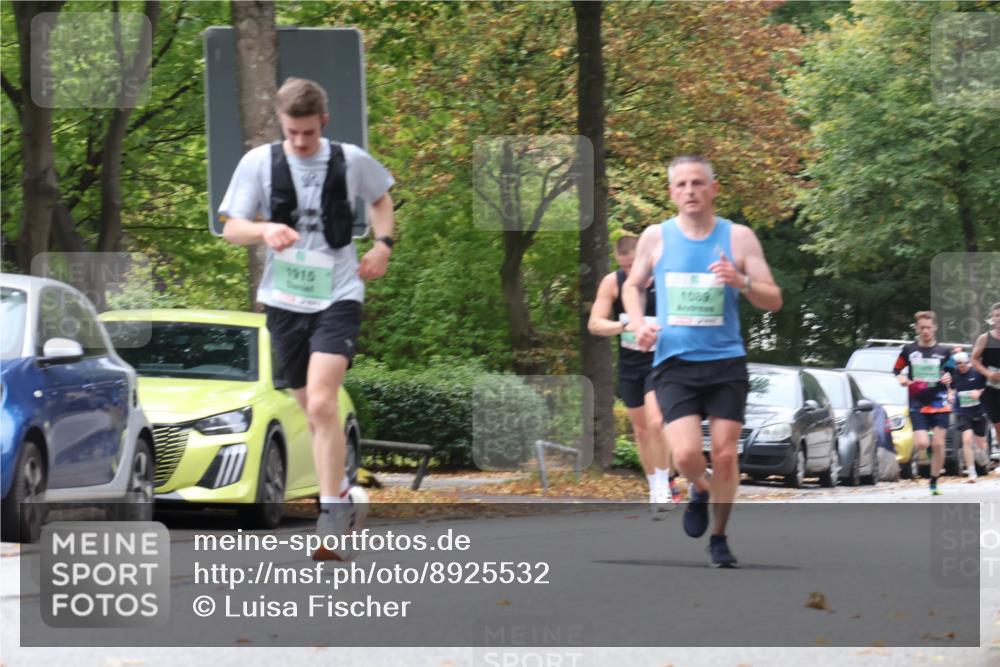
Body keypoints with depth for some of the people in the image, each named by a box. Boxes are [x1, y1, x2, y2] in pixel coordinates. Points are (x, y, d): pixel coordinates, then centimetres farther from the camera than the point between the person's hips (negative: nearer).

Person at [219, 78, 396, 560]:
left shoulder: (351, 161, 0)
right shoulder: (259, 163, -1)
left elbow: (381, 196, 21)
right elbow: (231, 228, 1)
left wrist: (383, 243, 6)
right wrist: (264, 230, -20)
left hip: (338, 295, -3)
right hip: (284, 299, 3)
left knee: (321, 402, -20)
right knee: (313, 410, 10)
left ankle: (333, 516, -19)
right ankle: (345, 497, 30)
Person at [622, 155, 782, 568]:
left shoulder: (738, 237, 1)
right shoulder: (656, 237, 4)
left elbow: (774, 300, 2)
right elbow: (633, 286, 20)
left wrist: (742, 282, -18)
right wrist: (639, 324, 1)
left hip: (726, 362, 0)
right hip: (673, 364, 0)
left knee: (725, 454, -1)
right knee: (686, 454, -16)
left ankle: (719, 538, 20)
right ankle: (699, 490, 21)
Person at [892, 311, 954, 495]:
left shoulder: (944, 352, 5)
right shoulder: (909, 350, 3)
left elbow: (951, 374, 12)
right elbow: (896, 370, 12)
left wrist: (949, 378, -10)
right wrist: (901, 378, -9)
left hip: (939, 403, 1)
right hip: (917, 405, -1)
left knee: (938, 444, -5)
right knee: (922, 444, -15)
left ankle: (934, 482, 8)